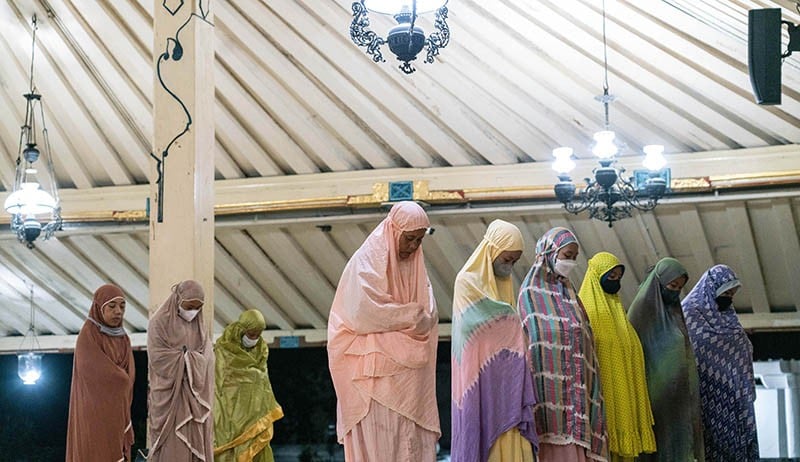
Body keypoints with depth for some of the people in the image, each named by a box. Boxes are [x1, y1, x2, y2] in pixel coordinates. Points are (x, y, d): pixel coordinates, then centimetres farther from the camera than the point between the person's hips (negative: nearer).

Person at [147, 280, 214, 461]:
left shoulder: (199, 325, 11)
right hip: (169, 395, -6)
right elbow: (158, 358, -17)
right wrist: (192, 358, -11)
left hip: (195, 397, 6)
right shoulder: (159, 322, -7)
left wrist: (185, 358, -15)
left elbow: (207, 358, 3)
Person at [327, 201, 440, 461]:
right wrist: (409, 315, -7)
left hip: (409, 375, 6)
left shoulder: (416, 264, 14)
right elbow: (361, 314, -16)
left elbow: (429, 316, 9)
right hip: (376, 372, -6)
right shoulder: (367, 262, -6)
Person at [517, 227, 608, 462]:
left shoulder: (568, 292, 20)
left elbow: (582, 339, 18)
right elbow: (534, 340, -10)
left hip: (573, 385, 7)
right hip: (550, 381, -7)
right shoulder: (532, 291, -2)